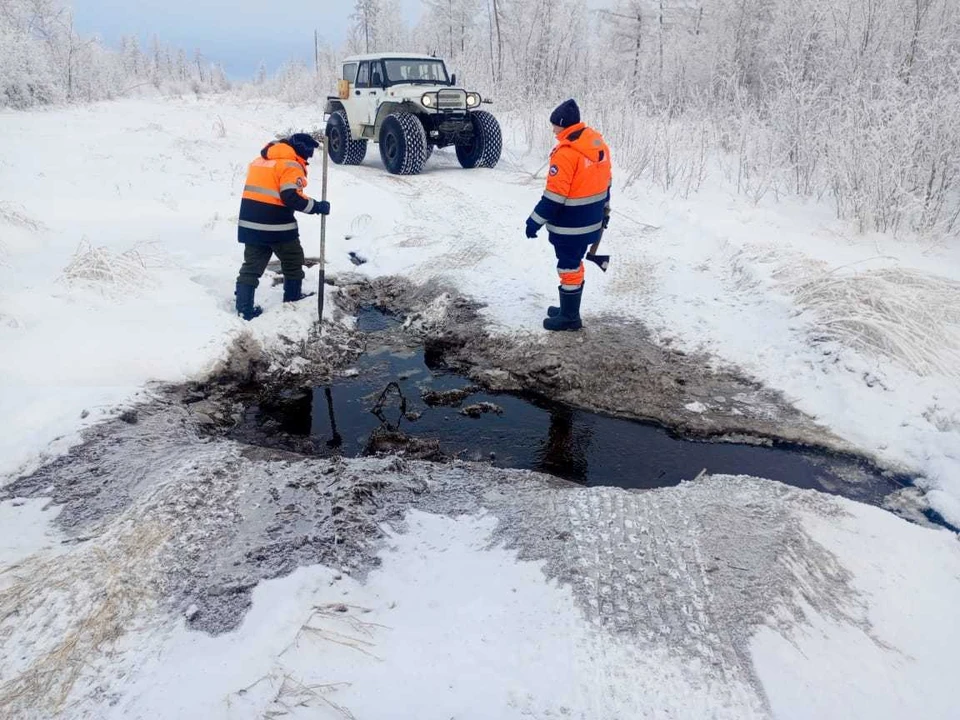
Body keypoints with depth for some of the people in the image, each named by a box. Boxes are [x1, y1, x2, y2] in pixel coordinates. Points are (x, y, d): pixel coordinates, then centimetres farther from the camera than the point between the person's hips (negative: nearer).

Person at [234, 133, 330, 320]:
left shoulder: (261, 159, 18)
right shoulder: (291, 165, -10)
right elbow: (291, 197, -21)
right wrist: (317, 206, -13)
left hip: (250, 222, 7)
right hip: (277, 225, -7)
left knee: (252, 265, 9)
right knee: (293, 260, 15)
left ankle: (244, 308, 6)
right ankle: (293, 299, 26)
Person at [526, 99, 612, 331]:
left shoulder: (567, 152, -23)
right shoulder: (598, 143, 5)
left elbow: (555, 193, -22)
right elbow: (605, 181, 14)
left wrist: (536, 220, -13)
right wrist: (604, 210, 25)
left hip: (571, 223, -9)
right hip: (591, 219, 9)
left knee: (569, 267, 3)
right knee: (574, 263, 20)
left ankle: (570, 318, 14)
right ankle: (569, 309, 33)